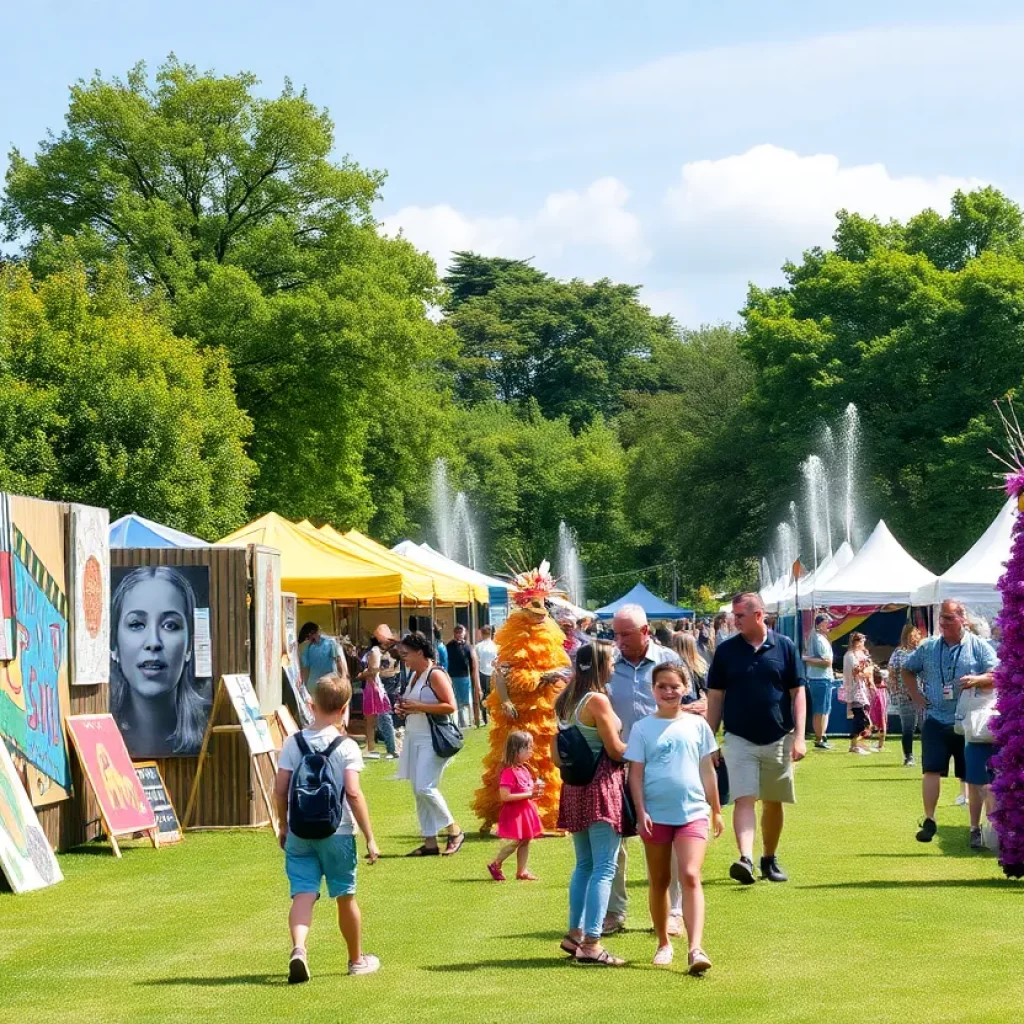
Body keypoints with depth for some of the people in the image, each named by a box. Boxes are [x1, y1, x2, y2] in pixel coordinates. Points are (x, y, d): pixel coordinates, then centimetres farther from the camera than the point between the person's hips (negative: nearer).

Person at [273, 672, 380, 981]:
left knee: (303, 894, -2)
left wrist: (283, 825, 13)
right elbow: (353, 794, -17)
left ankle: (298, 948, -29)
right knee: (346, 897, 14)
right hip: (337, 832, -1)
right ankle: (357, 959, 30)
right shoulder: (347, 747, -10)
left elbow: (280, 789, -2)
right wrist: (369, 837, -11)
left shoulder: (293, 743, -1)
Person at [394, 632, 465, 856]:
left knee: (425, 788, -16)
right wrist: (404, 709, 7)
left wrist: (418, 707, -21)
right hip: (415, 738, 9)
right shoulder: (414, 675, 15)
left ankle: (454, 831, 0)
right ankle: (430, 842, 11)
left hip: (433, 739, -9)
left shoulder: (435, 675, -12)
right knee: (419, 791, 7)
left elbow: (450, 706, -20)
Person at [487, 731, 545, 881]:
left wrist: (535, 788, 3)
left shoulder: (524, 769, 9)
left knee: (525, 841, 10)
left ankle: (522, 871, 17)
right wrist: (529, 794, -24)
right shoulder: (509, 772, -20)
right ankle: (495, 865, 12)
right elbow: (505, 796, -26)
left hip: (525, 810, 9)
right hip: (514, 812, -9)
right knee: (516, 841, -4)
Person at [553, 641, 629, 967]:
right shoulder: (598, 700, -14)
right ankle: (591, 943, -9)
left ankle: (575, 934, 20)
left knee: (584, 864, 18)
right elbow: (616, 750, -12)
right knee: (604, 868, -5)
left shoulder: (565, 701, 10)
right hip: (601, 785, -8)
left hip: (574, 788, 8)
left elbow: (556, 754, 13)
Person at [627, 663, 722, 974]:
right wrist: (641, 812, -8)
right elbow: (635, 773, 0)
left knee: (690, 877, -14)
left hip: (693, 812, -1)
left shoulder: (696, 725, 5)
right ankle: (663, 944, 25)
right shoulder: (642, 729, 1)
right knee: (659, 881, 11)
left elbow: (707, 770, 11)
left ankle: (696, 949, -21)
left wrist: (716, 810, 15)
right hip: (656, 814, 1)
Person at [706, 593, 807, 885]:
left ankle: (769, 859, 26)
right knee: (744, 800, -14)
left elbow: (798, 693, 0)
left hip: (778, 739, 1)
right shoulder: (725, 650, 1)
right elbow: (715, 697, 5)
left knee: (773, 803, 11)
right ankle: (745, 859, -27)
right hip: (739, 738, -1)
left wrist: (799, 737, -7)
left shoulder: (785, 647, 0)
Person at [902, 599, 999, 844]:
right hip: (936, 720, 2)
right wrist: (915, 695, 9)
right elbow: (907, 670, 23)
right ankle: (929, 821, -6)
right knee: (931, 770, -9)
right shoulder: (928, 647, 9)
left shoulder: (979, 646, 0)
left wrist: (977, 679, -25)